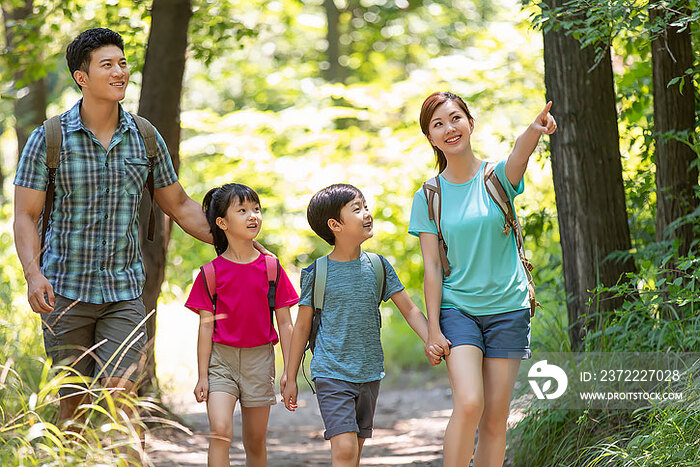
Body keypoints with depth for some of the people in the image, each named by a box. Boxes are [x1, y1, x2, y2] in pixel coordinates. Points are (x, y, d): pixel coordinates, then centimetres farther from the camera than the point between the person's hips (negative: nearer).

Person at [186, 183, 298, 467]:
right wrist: (202, 376, -3)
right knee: (220, 432, -17)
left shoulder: (271, 267, 2)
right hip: (221, 358, -2)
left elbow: (285, 323, 3)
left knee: (255, 442, 10)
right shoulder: (212, 272, -2)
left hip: (259, 360, 2)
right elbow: (206, 326, -1)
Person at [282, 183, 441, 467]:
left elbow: (408, 309, 8)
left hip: (369, 374, 4)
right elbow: (302, 326, 2)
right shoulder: (317, 273, -5)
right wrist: (291, 378, 5)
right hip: (331, 373, -4)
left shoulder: (378, 266, 4)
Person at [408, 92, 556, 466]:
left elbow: (519, 156, -26)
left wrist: (535, 130, -49)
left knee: (495, 417, 2)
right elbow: (432, 267, 0)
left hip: (507, 308, 1)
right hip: (457, 307, -1)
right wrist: (432, 327, -8)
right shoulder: (429, 198, 1)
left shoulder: (498, 176, -1)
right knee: (468, 404, -20)